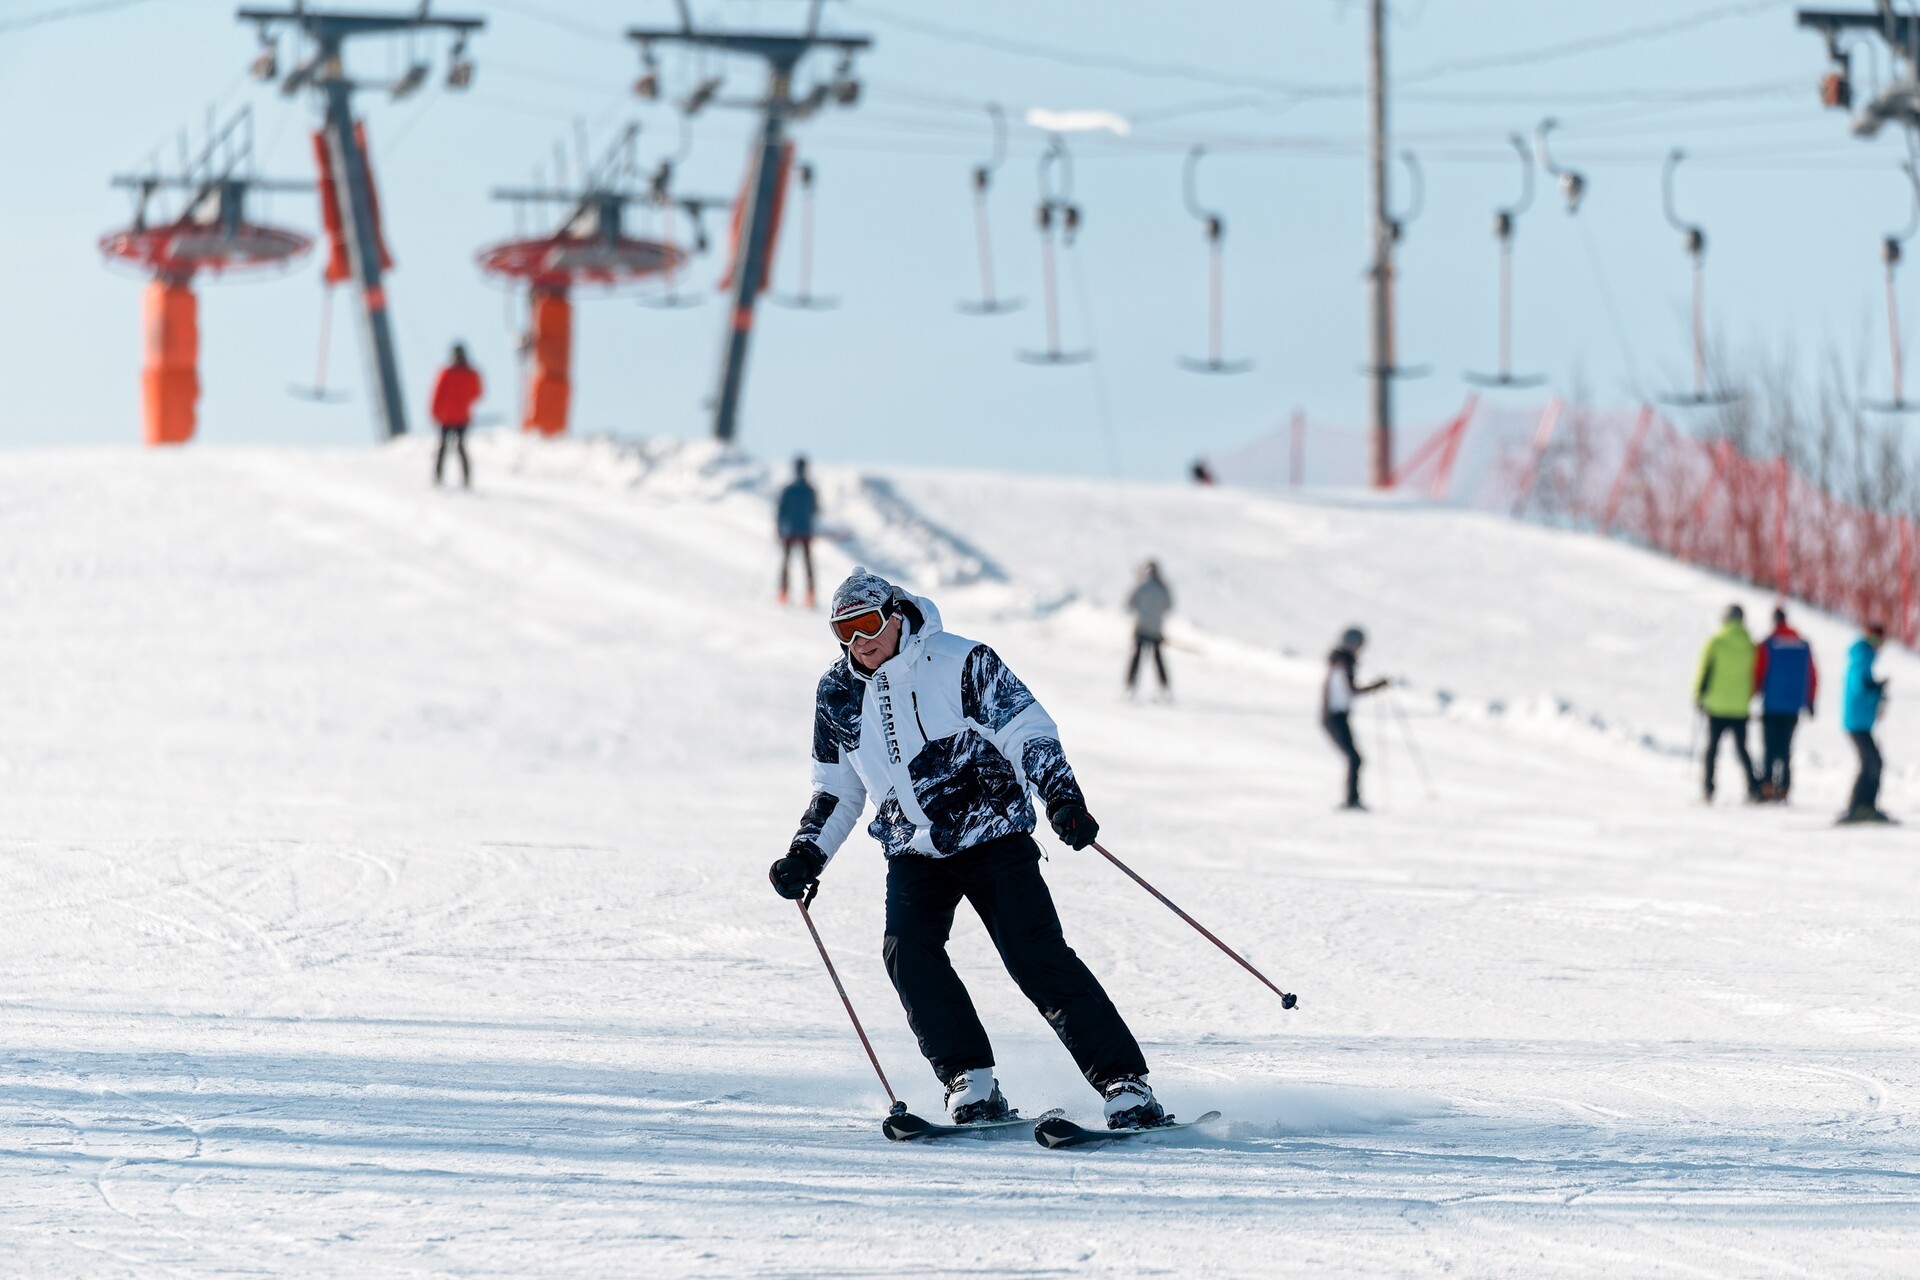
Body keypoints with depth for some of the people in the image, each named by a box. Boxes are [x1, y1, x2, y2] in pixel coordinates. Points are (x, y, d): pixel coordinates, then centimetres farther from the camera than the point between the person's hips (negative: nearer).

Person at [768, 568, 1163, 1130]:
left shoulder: (959, 663, -10)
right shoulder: (838, 695, 4)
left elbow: (1027, 730, -11)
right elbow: (836, 789, 16)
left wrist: (1062, 796, -25)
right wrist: (806, 856, 4)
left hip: (994, 835, -4)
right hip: (915, 851, 4)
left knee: (1037, 956, -15)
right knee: (908, 952, -21)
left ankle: (1125, 1083, -12)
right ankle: (971, 1086, -13)